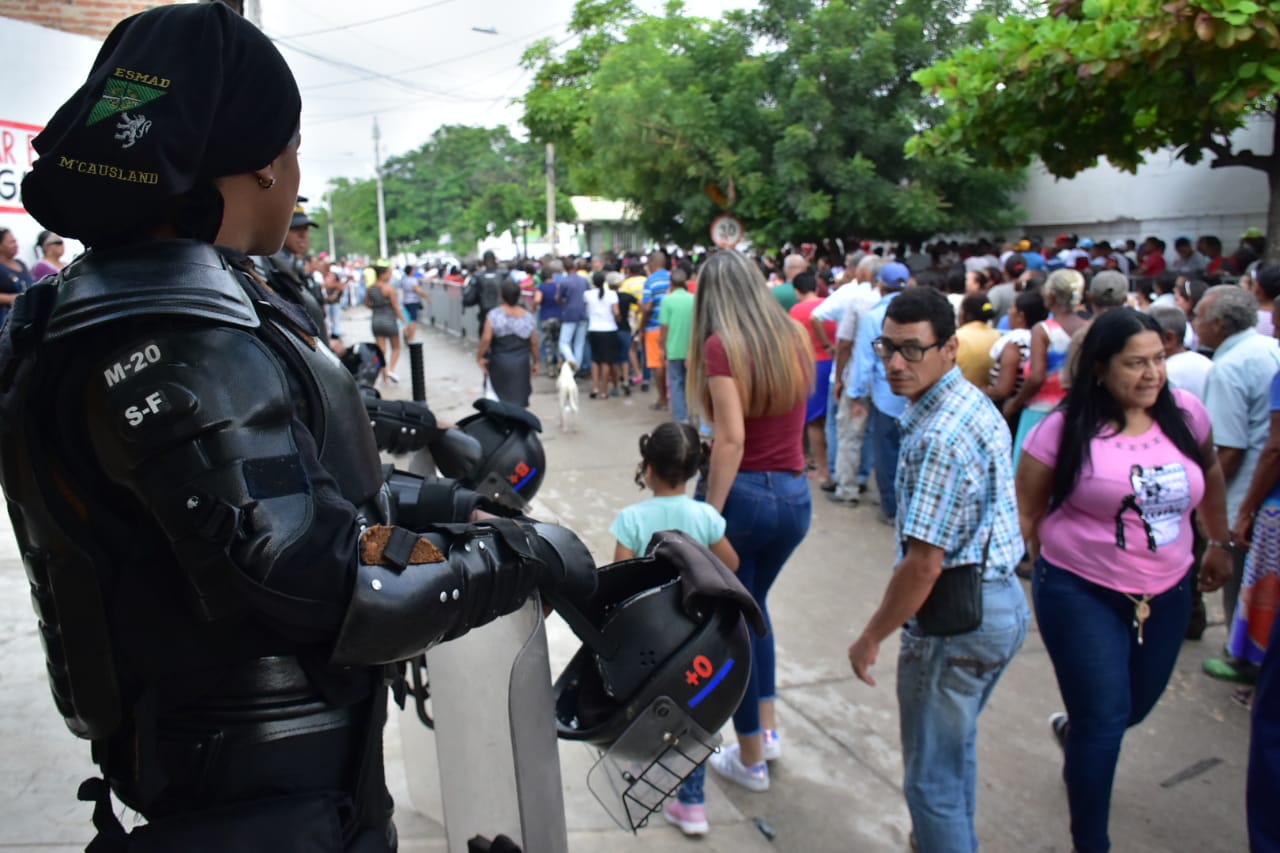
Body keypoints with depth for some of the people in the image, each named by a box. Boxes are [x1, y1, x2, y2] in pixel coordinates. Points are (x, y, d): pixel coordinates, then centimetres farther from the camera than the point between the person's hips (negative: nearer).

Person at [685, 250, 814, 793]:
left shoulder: (721, 345, -12)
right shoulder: (794, 338, 5)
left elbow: (731, 438, -20)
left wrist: (708, 517, -18)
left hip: (744, 492, -6)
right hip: (795, 496, 6)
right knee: (752, 602, 28)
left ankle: (750, 759, 25)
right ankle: (768, 728, 34)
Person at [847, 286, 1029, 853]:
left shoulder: (940, 436, -25)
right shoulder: (975, 403, 6)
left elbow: (924, 562, -26)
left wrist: (871, 638, -13)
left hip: (956, 620, -10)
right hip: (1002, 602, 10)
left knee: (931, 779, 7)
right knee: (955, 745, 29)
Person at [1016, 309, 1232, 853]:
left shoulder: (1185, 412, -4)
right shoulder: (1065, 428, -16)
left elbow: (1210, 472, 16)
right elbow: (1026, 512, -8)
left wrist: (1220, 543, 20)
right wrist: (1054, 570, -3)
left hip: (1166, 593, 5)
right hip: (1082, 595, -5)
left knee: (1137, 707, 20)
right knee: (1104, 720, -1)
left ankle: (1072, 730, 55)